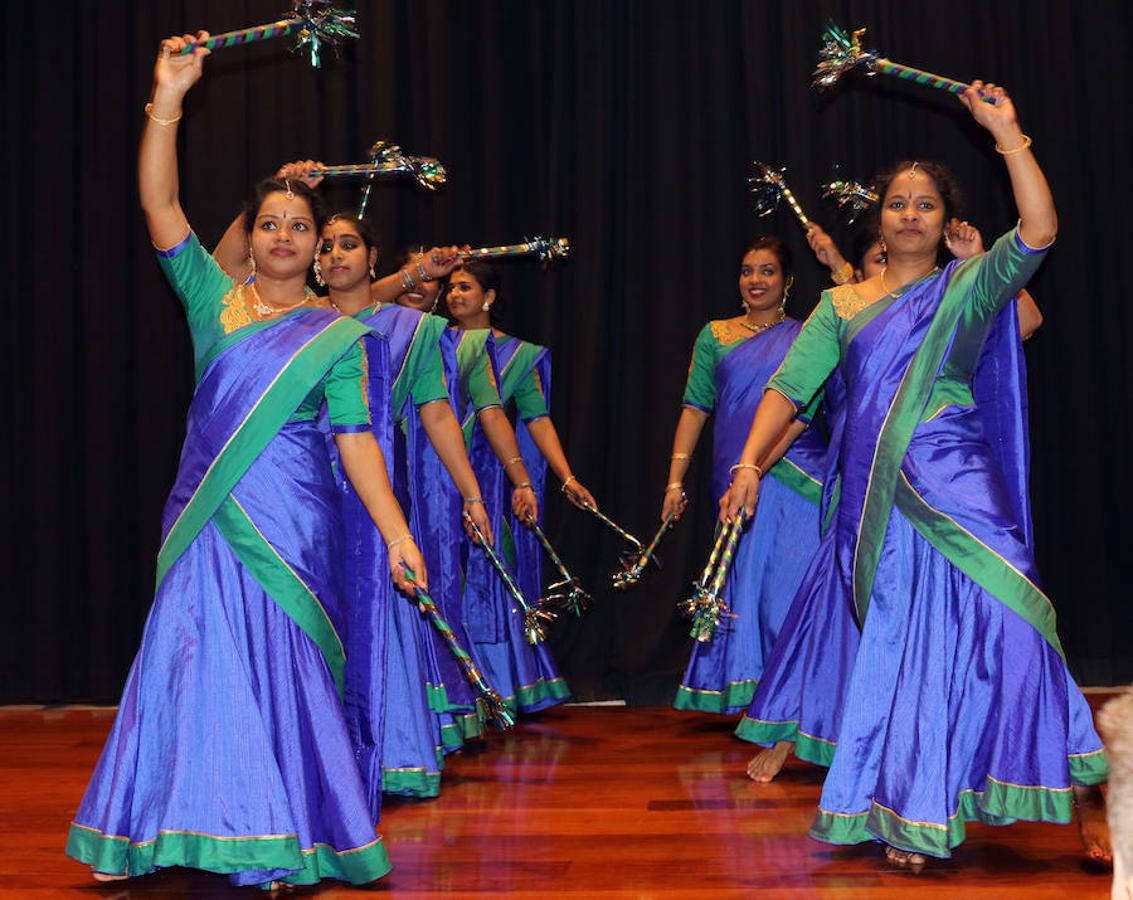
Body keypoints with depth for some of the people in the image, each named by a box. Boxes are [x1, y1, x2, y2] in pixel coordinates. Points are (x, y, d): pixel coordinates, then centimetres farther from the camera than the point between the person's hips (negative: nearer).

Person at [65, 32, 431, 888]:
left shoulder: (339, 335, 2)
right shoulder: (216, 300, 9)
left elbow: (357, 439, -4)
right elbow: (160, 205, 0)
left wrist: (397, 534, -14)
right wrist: (169, 97, -9)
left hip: (288, 523, -3)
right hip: (207, 517, 3)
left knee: (279, 668, 0)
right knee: (193, 660, 6)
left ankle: (284, 845, 11)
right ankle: (167, 831, 19)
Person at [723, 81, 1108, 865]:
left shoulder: (968, 285, 8)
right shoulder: (842, 305, 14)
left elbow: (1037, 233, -9)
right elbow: (790, 386, 7)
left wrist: (1005, 131, -11)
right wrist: (750, 461, -6)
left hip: (952, 484, -2)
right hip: (872, 492, 3)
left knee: (994, 618, -13)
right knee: (895, 640, 3)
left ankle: (1079, 796, -4)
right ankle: (910, 812, 12)